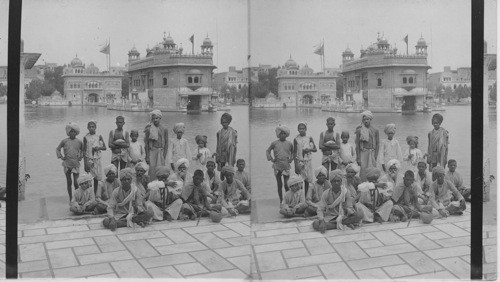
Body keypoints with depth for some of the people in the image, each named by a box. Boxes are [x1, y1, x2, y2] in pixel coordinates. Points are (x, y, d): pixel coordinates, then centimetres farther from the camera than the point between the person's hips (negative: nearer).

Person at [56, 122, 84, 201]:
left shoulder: (79, 141, 2)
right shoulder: (64, 141, 1)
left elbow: (83, 150, 18)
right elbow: (57, 149, 13)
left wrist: (81, 157, 4)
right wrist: (61, 156, 2)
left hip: (76, 164, 0)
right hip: (67, 164, 0)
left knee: (76, 182, -6)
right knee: (69, 182, 6)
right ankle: (70, 198, 14)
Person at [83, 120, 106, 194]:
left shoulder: (99, 137, 3)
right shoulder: (86, 137, 1)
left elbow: (105, 147, 7)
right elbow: (84, 150, 1)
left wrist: (99, 148, -14)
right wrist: (85, 163, -5)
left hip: (97, 159, 1)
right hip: (89, 159, -1)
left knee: (96, 178, 4)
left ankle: (95, 193, 14)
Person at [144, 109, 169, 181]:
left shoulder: (164, 130, 6)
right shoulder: (149, 129, 2)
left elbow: (166, 143, 7)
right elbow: (146, 144, 3)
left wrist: (164, 156, -1)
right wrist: (147, 157, -2)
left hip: (161, 151, 1)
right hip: (152, 151, -1)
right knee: (152, 170, -5)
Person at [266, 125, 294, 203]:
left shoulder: (289, 144, 5)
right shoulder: (274, 143, 3)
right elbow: (267, 151, 14)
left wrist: (291, 159, 5)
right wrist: (271, 159, 2)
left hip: (286, 166, 0)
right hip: (277, 166, 0)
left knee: (286, 184, -6)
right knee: (279, 184, 5)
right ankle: (281, 200, 13)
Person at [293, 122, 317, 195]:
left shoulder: (309, 138, 2)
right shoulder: (296, 139, -1)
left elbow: (315, 149, 6)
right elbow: (294, 152, 0)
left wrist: (309, 149, -16)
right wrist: (296, 164, -6)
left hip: (308, 161, 1)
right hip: (299, 161, -1)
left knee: (307, 180, 6)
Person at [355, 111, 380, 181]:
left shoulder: (375, 130, 6)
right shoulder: (359, 130, 2)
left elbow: (377, 144, 7)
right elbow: (357, 144, 2)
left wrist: (375, 156, -1)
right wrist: (358, 158, -2)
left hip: (372, 152, 1)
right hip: (363, 152, -1)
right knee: (363, 171, -5)